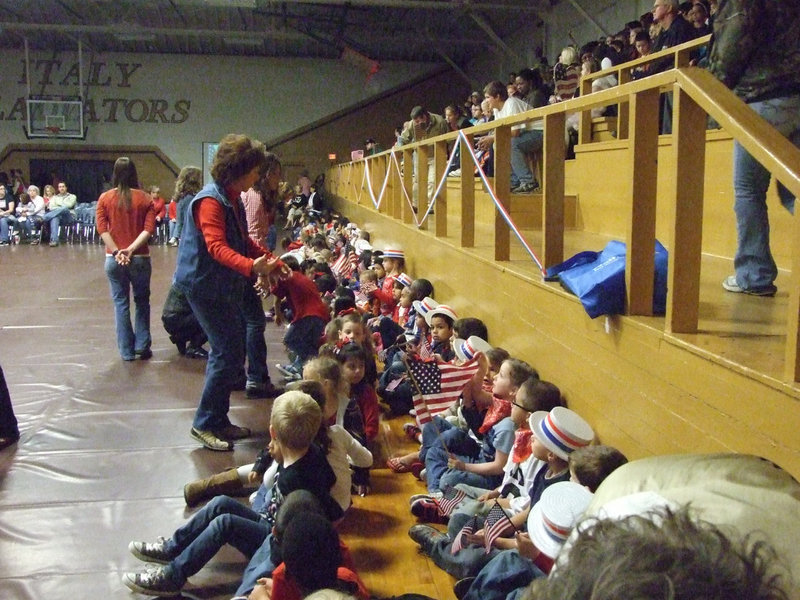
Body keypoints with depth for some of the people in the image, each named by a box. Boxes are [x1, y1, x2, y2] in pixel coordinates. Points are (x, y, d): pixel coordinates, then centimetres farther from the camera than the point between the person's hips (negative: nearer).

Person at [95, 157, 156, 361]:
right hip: (140, 259, -1)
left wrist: (117, 251, -11)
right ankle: (142, 345, 12)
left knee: (121, 303, 8)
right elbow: (149, 229, -11)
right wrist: (131, 249, -15)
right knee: (142, 301, 14)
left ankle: (127, 351, 11)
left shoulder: (104, 198, 1)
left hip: (114, 259, 1)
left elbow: (102, 228, -8)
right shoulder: (144, 199, -1)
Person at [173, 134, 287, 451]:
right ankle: (206, 423, 5)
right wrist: (250, 267, -45)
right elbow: (217, 247, -30)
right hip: (205, 285, -10)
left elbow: (243, 242, 22)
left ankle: (218, 421, 21)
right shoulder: (210, 200, -18)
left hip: (226, 284, 10)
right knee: (229, 352, -9)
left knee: (228, 351, 11)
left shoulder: (232, 198, 13)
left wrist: (273, 263, 21)